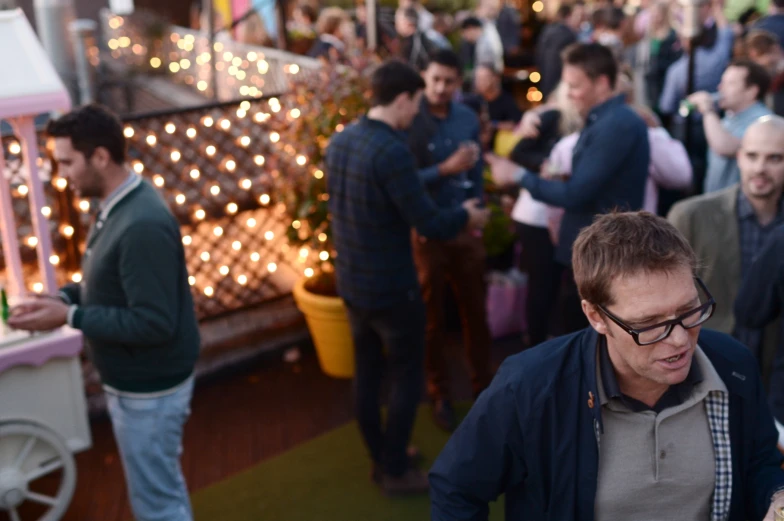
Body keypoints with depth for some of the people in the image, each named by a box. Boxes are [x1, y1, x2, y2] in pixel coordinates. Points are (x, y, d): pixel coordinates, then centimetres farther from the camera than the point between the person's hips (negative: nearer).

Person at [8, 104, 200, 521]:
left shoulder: (143, 226, -29)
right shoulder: (118, 206, 3)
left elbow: (154, 324, -29)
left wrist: (70, 317, -24)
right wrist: (63, 298, -1)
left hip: (148, 389, -9)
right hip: (135, 381, 9)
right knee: (164, 486, 25)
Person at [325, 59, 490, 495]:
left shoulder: (340, 141, 1)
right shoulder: (392, 151, -25)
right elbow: (429, 224, -22)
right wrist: (467, 216, -2)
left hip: (351, 281, 8)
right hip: (392, 287, -8)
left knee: (368, 371, 18)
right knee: (407, 376, 9)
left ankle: (380, 458, 34)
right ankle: (396, 470, 20)